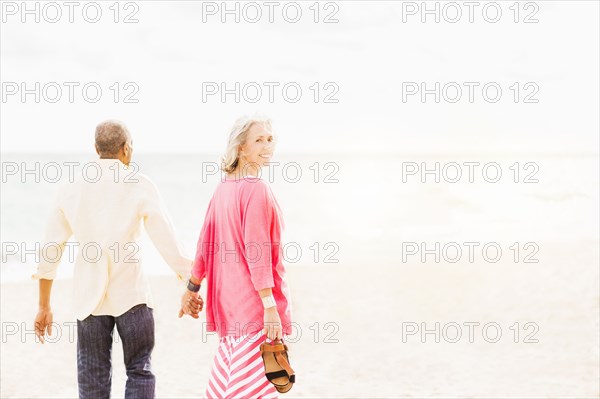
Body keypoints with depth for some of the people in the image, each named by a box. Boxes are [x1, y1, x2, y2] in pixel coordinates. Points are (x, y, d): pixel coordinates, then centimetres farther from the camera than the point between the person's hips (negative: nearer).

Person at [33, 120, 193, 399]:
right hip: (131, 295, -3)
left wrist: (44, 306, 15)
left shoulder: (71, 189, 5)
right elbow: (168, 244, -5)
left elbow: (50, 252, 7)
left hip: (88, 300, 3)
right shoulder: (139, 186, -5)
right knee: (139, 372, 9)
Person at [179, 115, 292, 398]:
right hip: (255, 302, -9)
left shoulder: (223, 188, 10)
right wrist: (270, 307, -21)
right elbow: (257, 253, -20)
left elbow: (206, 244, 15)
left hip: (229, 301, 9)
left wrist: (192, 289, 24)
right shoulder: (257, 189, -15)